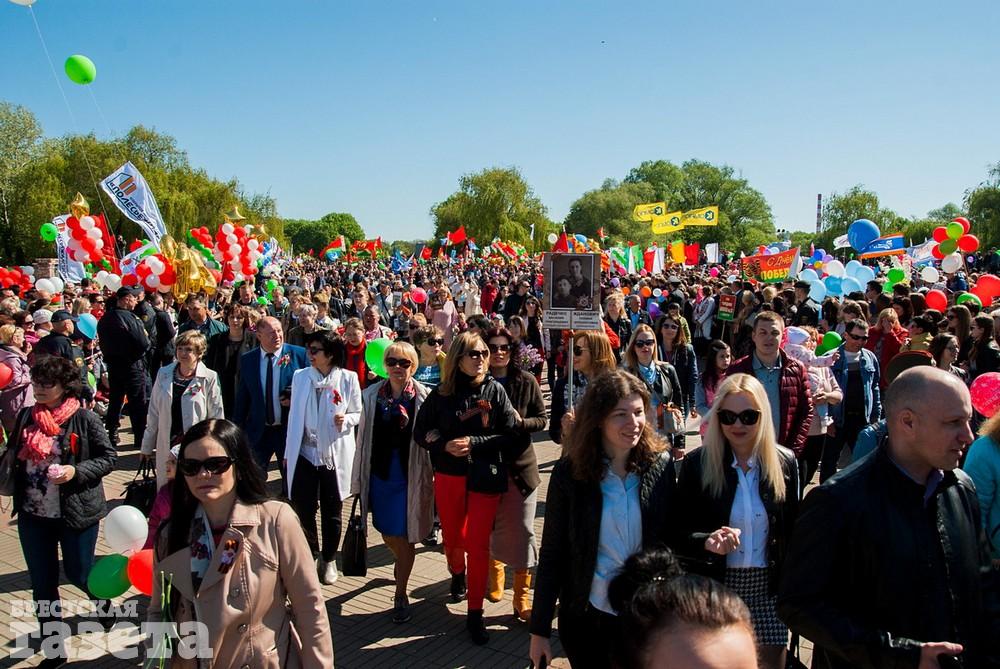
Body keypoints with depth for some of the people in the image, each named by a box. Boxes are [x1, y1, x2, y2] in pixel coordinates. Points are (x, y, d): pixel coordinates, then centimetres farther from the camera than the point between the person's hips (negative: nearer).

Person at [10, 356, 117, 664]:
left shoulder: (85, 419, -12)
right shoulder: (26, 416, 2)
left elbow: (109, 457, -8)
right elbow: (14, 456, 14)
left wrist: (76, 471, -22)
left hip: (76, 512, -4)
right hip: (32, 514, 4)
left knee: (78, 573, 10)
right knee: (42, 584, 11)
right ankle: (53, 649, 27)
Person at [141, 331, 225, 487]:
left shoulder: (209, 378, -7)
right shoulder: (163, 374, 5)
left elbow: (216, 417, -3)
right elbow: (154, 413, 12)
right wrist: (147, 446, 14)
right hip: (167, 448, 4)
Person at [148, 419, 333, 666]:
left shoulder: (275, 519, -20)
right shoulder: (171, 534, -6)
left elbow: (310, 608, -15)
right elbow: (158, 613, 4)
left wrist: (320, 664, -14)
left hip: (266, 661, -3)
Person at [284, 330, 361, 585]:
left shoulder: (348, 378, -6)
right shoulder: (300, 376, 3)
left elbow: (357, 413, 2)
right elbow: (294, 415, 9)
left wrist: (346, 420, -20)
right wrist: (288, 452, 10)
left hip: (335, 454, -2)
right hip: (305, 452, 2)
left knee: (332, 511, 9)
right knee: (303, 509, 6)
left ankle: (328, 560, 27)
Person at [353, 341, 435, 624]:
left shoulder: (423, 397, -10)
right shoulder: (371, 395, 0)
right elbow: (364, 437, 4)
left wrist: (430, 475, -10)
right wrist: (359, 477, 6)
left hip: (411, 476, -3)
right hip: (380, 474, 3)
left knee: (405, 536, 4)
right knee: (388, 534, 17)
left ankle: (401, 594, 21)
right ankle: (401, 563, 50)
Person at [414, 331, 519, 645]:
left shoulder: (495, 391, -6)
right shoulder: (441, 393, -3)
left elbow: (510, 434, -9)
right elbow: (421, 432, 2)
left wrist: (474, 442, -19)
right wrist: (445, 445, -16)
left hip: (484, 478, -2)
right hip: (448, 477, 2)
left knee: (478, 545, 1)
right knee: (452, 538, 16)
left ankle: (475, 614, 15)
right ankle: (457, 575, 50)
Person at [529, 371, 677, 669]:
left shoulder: (660, 464, -9)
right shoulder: (569, 472, -13)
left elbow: (672, 539, 1)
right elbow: (551, 553, -7)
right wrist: (539, 630, -5)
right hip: (586, 618, -1)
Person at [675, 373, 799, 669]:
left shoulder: (784, 462, -3)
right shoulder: (697, 464, -10)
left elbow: (792, 530, 6)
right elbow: (678, 534, -7)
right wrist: (707, 542, -27)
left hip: (768, 590, 2)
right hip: (713, 589, -1)